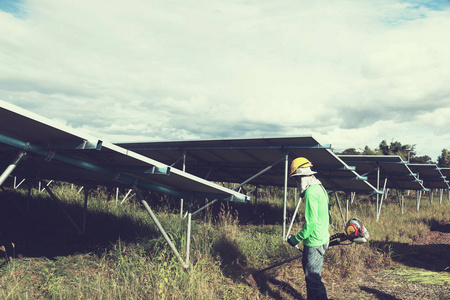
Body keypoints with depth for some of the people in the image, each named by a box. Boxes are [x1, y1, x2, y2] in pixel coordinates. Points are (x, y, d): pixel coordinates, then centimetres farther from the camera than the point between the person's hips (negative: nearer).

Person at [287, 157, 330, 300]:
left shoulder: (311, 192, -19)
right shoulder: (320, 188, 12)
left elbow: (311, 222, -24)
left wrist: (296, 239, -13)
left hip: (314, 242, -10)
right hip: (322, 239, 10)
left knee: (313, 279, -3)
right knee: (310, 274, 21)